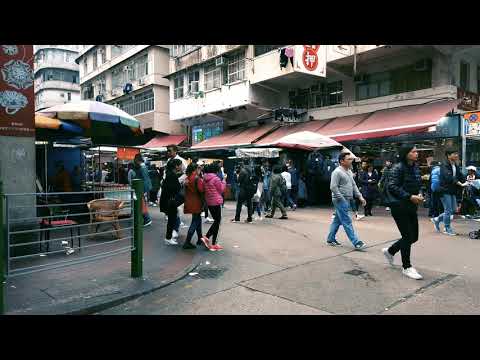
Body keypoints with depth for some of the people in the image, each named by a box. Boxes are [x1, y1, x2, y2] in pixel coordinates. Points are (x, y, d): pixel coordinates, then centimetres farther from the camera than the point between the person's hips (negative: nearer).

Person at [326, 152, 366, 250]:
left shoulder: (349, 171, 15)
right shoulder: (337, 172, -14)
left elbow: (354, 185, 20)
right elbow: (333, 187, -19)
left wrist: (360, 196, 10)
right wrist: (342, 199, -19)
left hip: (346, 200, 9)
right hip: (340, 201, -9)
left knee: (337, 220, 15)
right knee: (347, 222, -6)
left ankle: (330, 239, 24)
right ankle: (356, 243, -5)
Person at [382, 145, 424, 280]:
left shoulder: (415, 167, 8)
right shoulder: (398, 168, -15)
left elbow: (418, 185, 19)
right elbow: (392, 186, -20)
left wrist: (419, 195, -1)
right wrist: (410, 197, -22)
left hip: (411, 207, 8)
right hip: (399, 206, -8)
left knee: (414, 237, 11)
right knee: (408, 237, -2)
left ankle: (389, 251, 33)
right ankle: (407, 267, 16)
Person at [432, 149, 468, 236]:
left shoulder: (456, 167, 12)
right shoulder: (444, 166, -13)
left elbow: (461, 176, 4)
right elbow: (449, 178, -25)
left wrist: (466, 182, -16)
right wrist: (461, 184, -32)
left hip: (452, 191, 8)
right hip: (445, 191, -8)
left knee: (453, 210, 11)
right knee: (448, 210, -3)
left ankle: (437, 220, 27)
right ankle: (447, 229, 10)